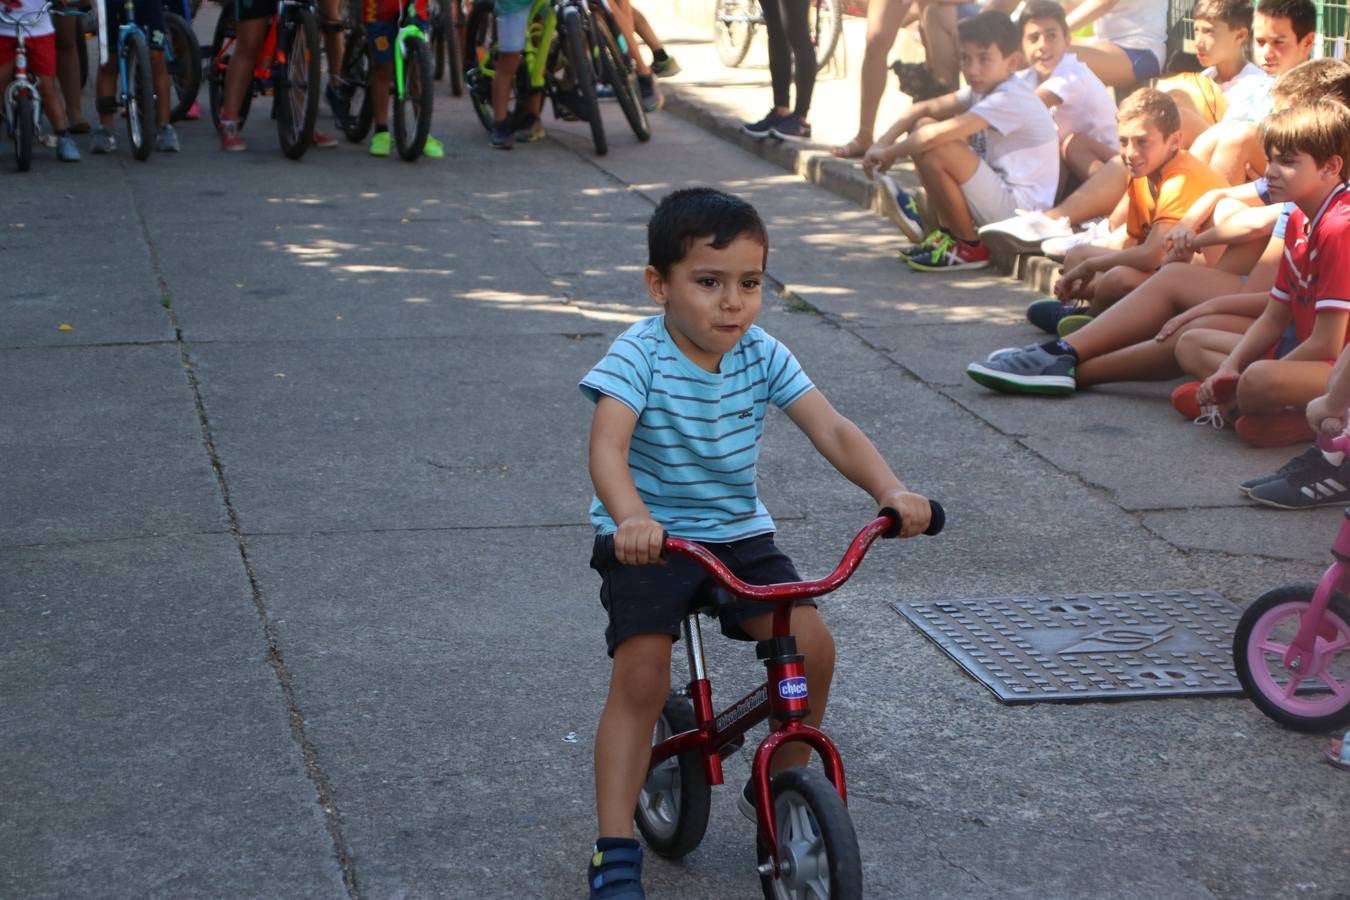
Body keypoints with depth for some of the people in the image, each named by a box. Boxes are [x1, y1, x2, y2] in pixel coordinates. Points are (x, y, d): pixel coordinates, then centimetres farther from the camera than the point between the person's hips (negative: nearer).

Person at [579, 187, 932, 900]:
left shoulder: (761, 356, -5)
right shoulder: (638, 355, -18)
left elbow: (832, 431, -12)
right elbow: (606, 448, -32)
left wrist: (892, 492, -29)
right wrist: (631, 517, -52)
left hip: (738, 532, 4)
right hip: (647, 538, -4)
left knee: (812, 648, -11)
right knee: (640, 678, -19)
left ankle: (781, 786, 15)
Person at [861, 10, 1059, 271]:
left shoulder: (1011, 99, -22)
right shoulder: (983, 89, 7)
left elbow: (938, 134, -29)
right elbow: (924, 109, 6)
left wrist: (889, 153, -15)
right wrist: (883, 143, -9)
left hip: (1020, 209, -10)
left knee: (935, 149, -27)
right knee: (923, 126, 6)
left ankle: (969, 248, -8)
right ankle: (947, 230, 8)